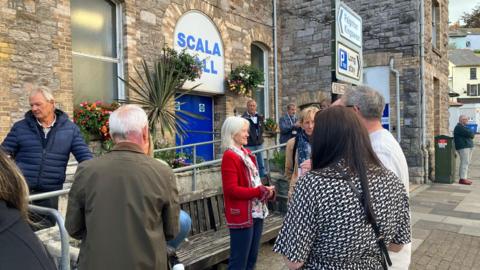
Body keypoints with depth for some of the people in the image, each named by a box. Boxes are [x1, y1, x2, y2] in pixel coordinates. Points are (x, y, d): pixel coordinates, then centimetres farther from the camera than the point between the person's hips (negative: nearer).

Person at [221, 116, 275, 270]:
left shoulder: (246, 153, 12)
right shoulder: (229, 156, -16)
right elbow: (232, 189, -21)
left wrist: (266, 191, -1)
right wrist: (260, 192, -20)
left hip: (257, 212, 9)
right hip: (241, 215, -9)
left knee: (252, 257, 19)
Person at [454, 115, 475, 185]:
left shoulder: (463, 127, 21)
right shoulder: (459, 127, -12)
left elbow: (470, 134, 16)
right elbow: (469, 134, -18)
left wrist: (471, 134, -5)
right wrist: (472, 134, 2)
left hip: (468, 146, 10)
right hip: (463, 147, -10)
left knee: (466, 163, 9)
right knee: (465, 163, -12)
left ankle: (464, 178, 13)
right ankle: (462, 179, -11)